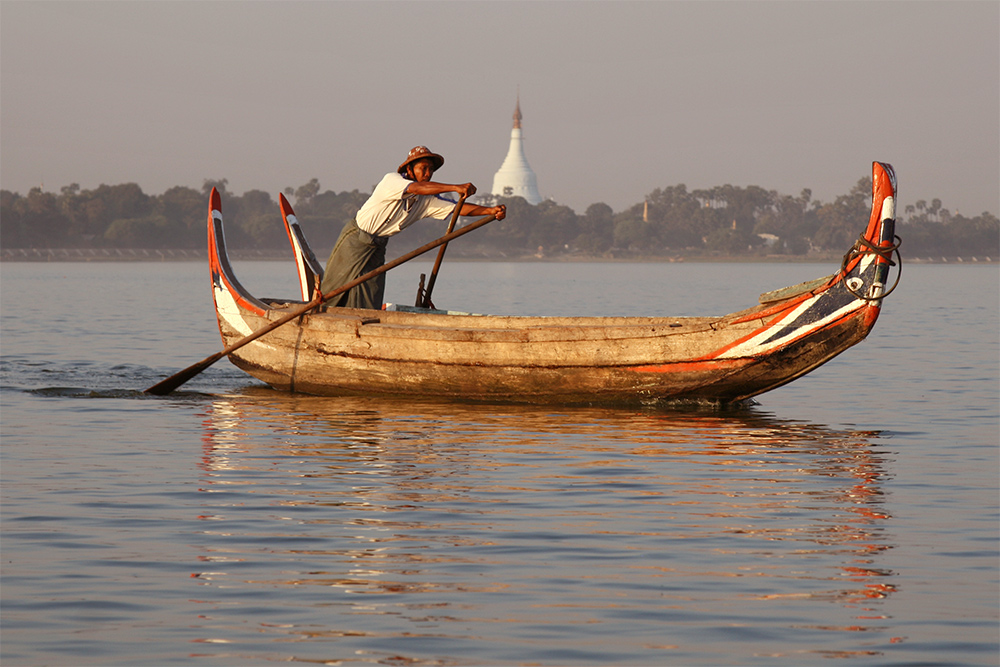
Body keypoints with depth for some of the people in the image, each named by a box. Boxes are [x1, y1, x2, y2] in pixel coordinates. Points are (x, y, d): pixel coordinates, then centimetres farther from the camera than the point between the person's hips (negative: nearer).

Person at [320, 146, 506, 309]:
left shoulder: (427, 200, -2)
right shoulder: (391, 180, -20)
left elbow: (457, 208, -8)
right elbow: (416, 188, -38)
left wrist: (490, 211, -23)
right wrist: (456, 188, -46)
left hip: (377, 248, 6)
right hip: (356, 241, -6)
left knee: (370, 304, -1)